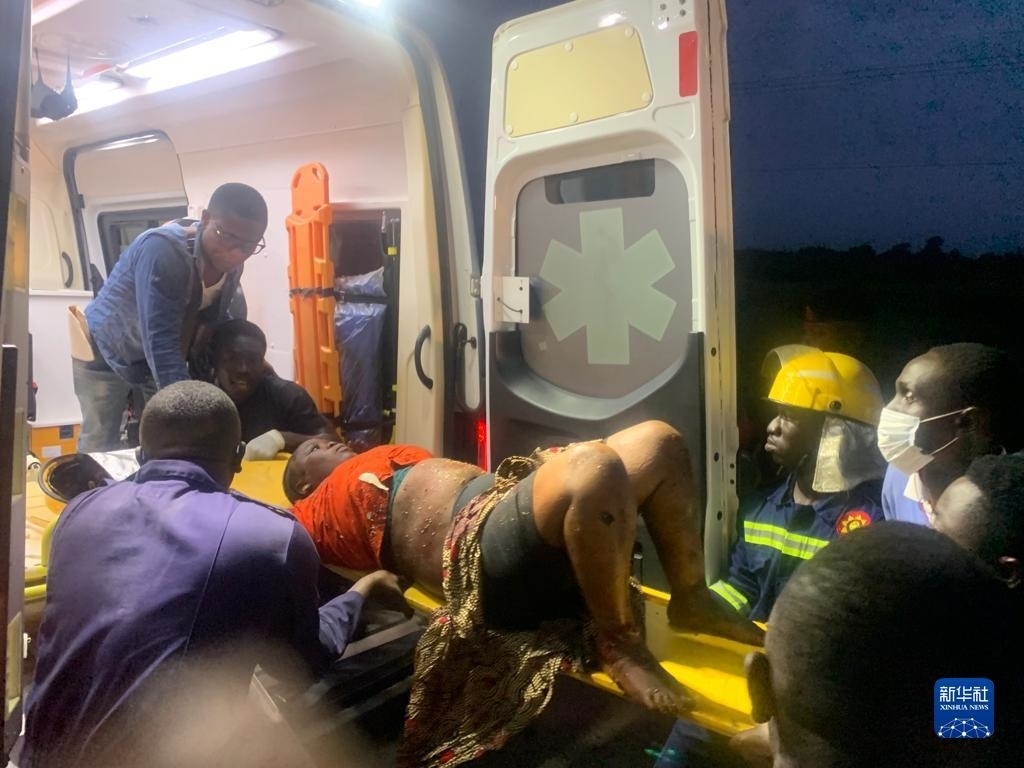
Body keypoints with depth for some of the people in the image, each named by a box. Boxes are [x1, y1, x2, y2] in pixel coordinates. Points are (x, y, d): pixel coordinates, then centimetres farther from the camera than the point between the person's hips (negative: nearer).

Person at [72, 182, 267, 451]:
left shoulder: (230, 263, -14)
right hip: (106, 349, -5)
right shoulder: (163, 250, -35)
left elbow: (213, 324, 2)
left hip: (162, 357, 6)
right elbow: (160, 341, -41)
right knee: (100, 445, 0)